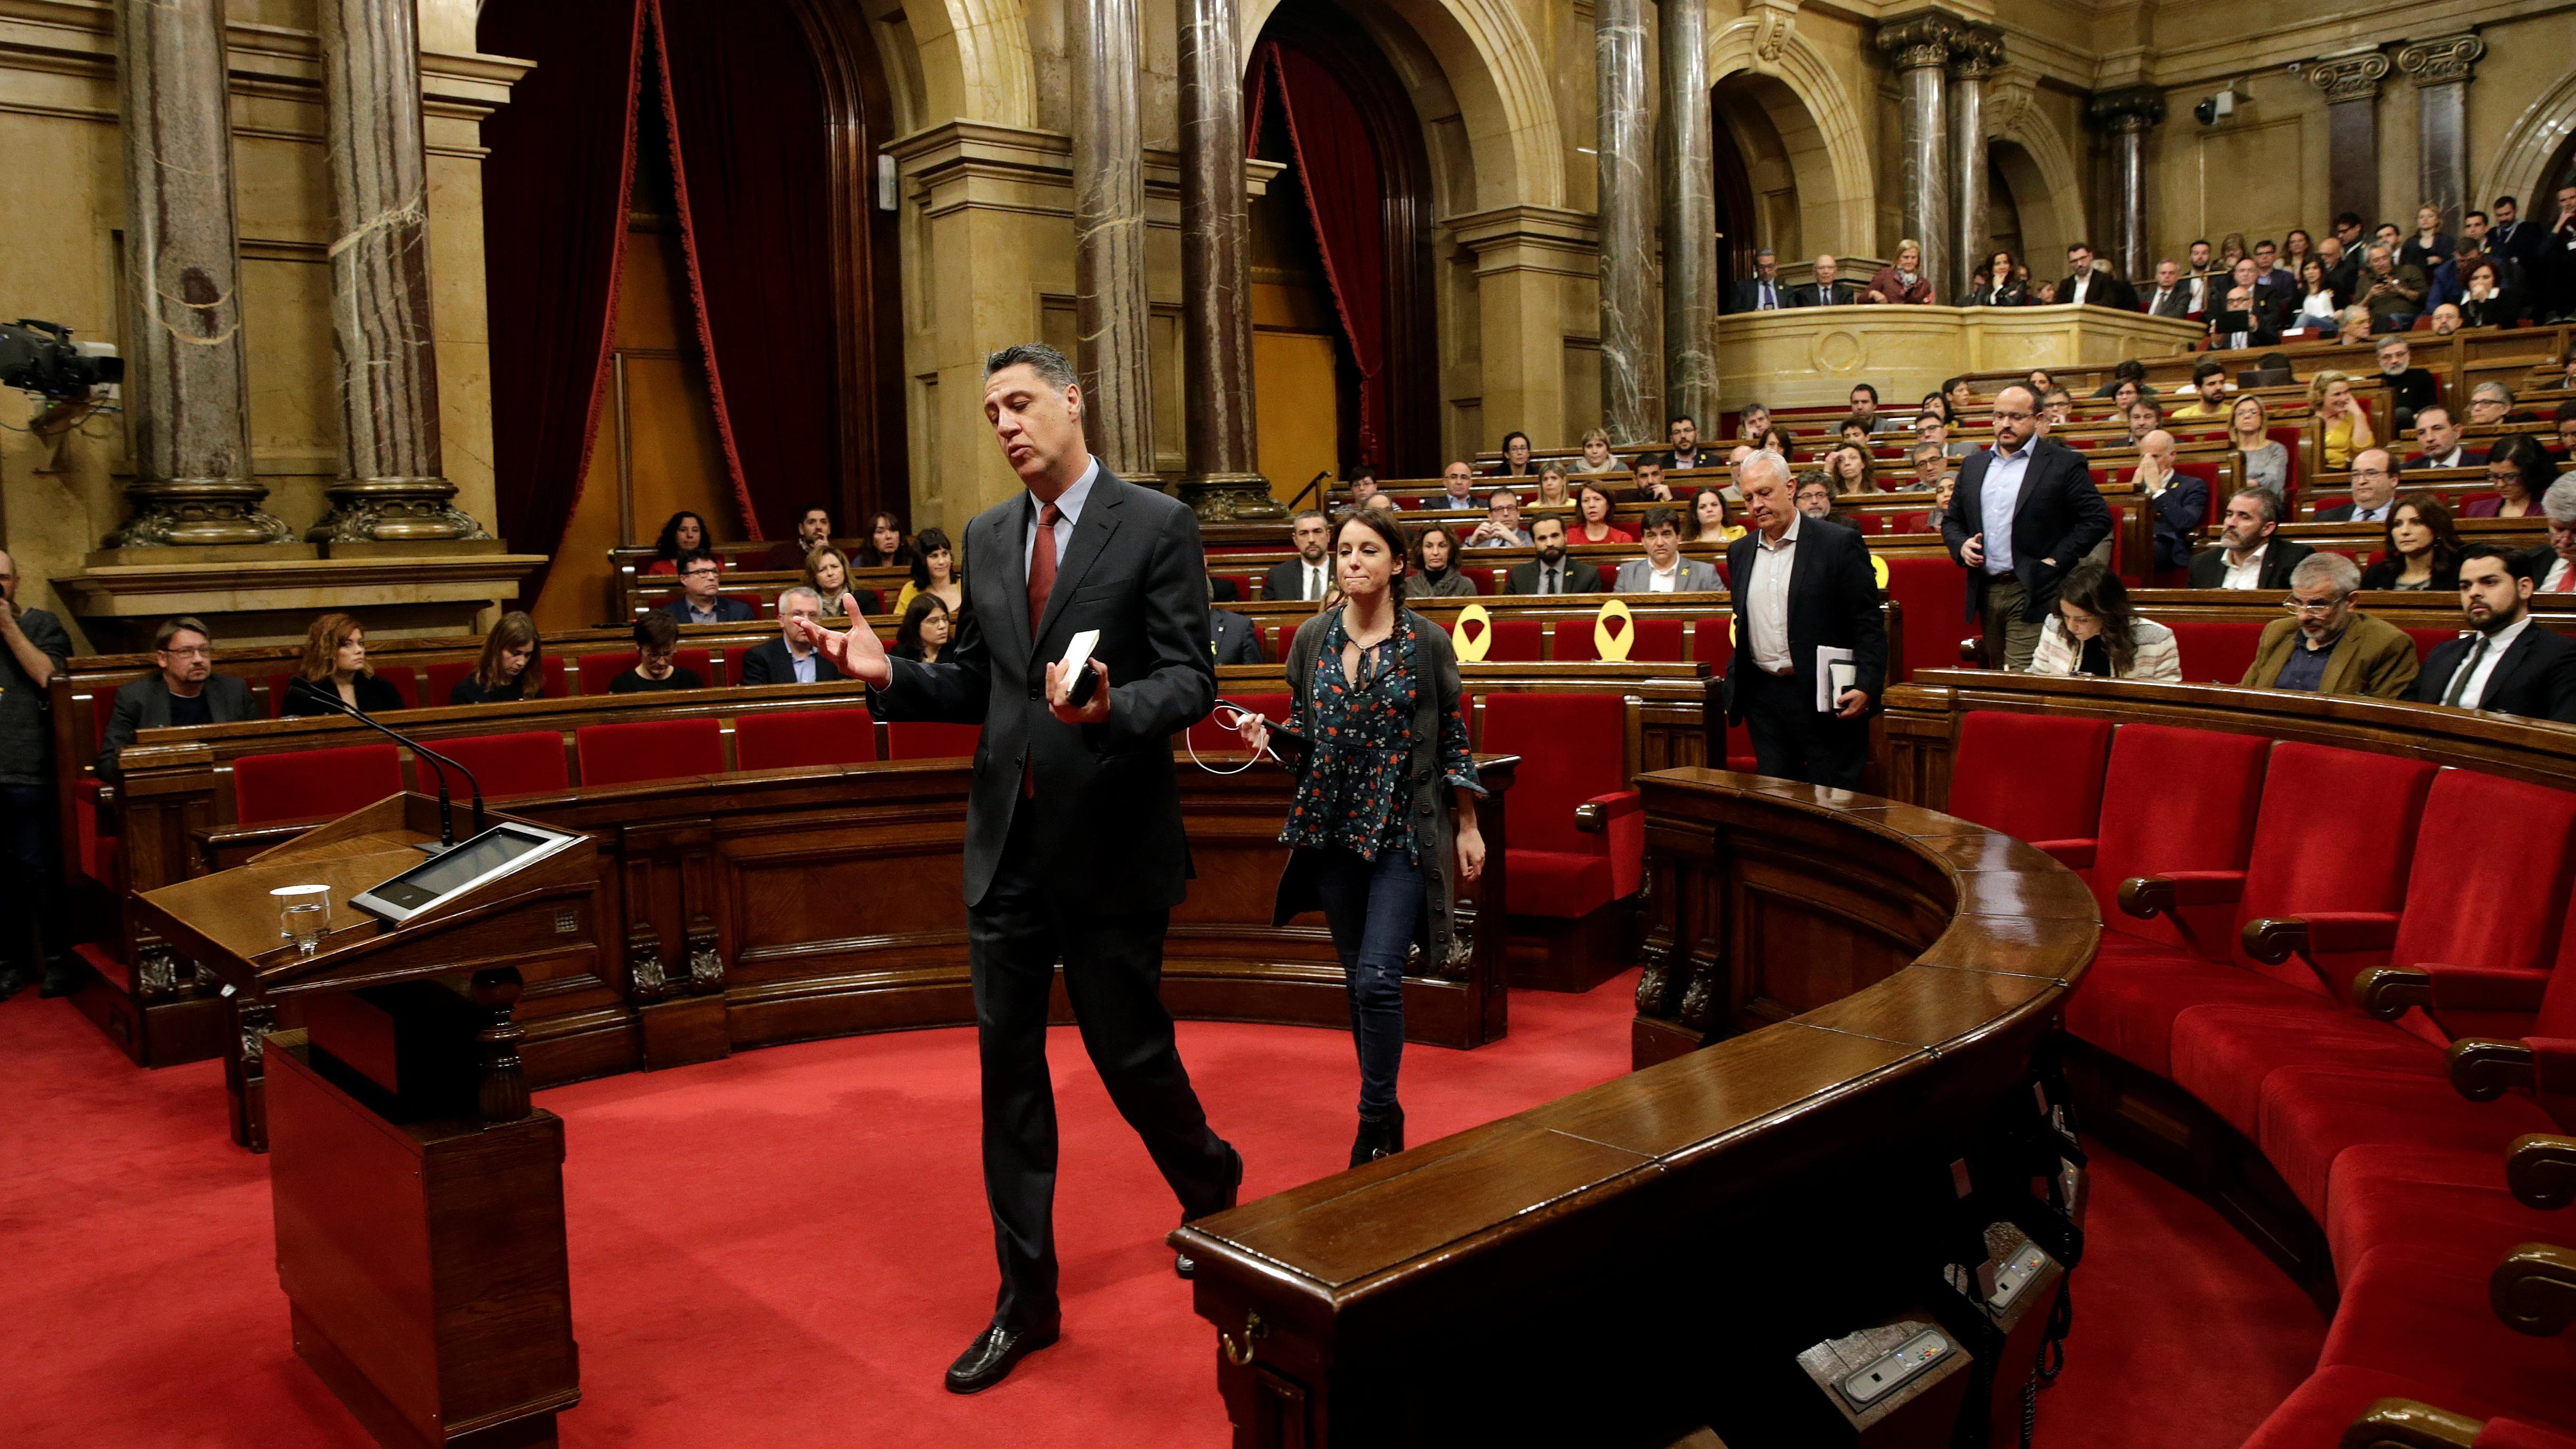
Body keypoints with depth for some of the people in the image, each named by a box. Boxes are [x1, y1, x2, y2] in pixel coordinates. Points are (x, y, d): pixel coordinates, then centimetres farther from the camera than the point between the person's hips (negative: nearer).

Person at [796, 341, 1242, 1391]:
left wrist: (1113, 709, -29)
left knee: (1130, 1053, 7)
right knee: (1008, 1069, 9)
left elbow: (1192, 682, -11)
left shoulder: (1156, 526, -7)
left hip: (1110, 843, -5)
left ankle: (1211, 1186, 40)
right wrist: (891, 677, -2)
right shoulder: (988, 536, 10)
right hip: (1006, 842, 5)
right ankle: (1026, 1297, 22)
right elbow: (978, 685, 14)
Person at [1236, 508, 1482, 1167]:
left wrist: (1468, 827, 3)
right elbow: (1300, 730, 12)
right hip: (1333, 830, 4)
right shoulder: (1312, 638, 3)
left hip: (1405, 833, -3)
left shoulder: (1427, 642, -4)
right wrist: (1266, 736, -10)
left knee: (1379, 978, -12)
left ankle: (1378, 1120, 3)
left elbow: (1453, 739, 2)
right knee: (1357, 977, 12)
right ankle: (1382, 1110, 27)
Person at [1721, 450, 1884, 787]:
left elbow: (1869, 625, -7)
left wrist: (1866, 687, -17)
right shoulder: (1740, 552, 12)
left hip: (1825, 697, -5)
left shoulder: (1839, 543, -5)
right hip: (1763, 698, 5)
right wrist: (1732, 689, 14)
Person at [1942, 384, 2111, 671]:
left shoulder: (2063, 464, -1)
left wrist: (2058, 561, -12)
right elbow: (1951, 520, 21)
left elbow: (2098, 518, -5)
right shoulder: (1973, 466, 15)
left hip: (2034, 596, -6)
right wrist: (1961, 545, 0)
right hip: (1986, 593, 6)